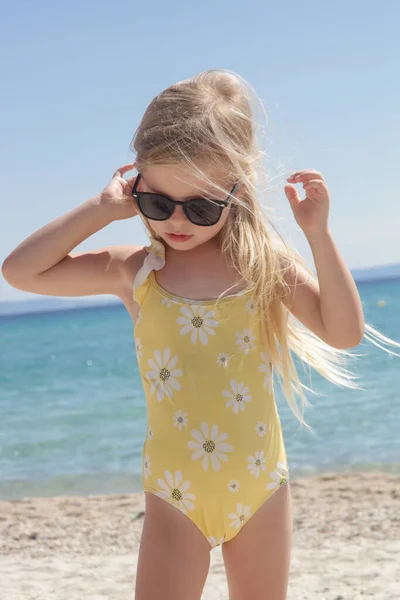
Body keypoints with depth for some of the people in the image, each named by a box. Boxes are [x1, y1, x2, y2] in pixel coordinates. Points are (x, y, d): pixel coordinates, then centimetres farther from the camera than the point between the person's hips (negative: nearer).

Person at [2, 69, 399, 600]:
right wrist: (100, 209, -9)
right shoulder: (134, 272, -3)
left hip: (259, 485, 1)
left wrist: (318, 236, -15)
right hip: (175, 494, -1)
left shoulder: (265, 262, -2)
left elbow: (344, 334, -7)